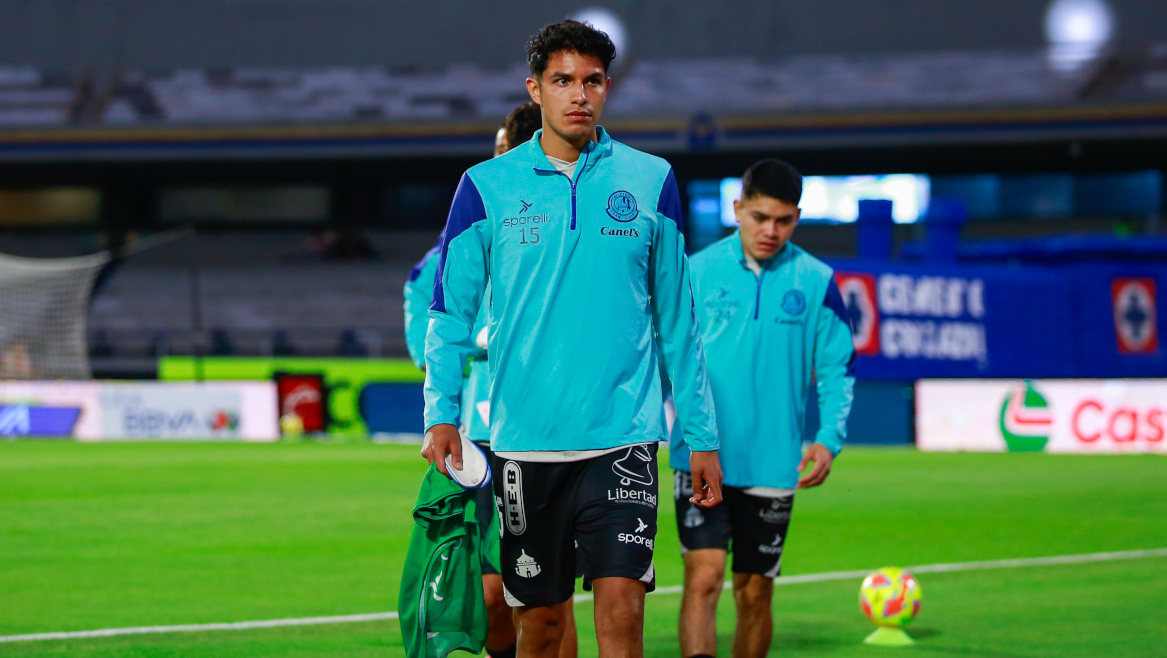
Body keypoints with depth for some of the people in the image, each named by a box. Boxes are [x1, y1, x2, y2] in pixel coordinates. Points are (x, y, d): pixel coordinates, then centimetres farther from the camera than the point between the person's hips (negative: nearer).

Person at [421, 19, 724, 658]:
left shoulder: (650, 181, 6)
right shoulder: (486, 187, 4)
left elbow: (677, 319, 11)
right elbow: (449, 311, 6)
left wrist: (701, 436, 9)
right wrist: (442, 413, -9)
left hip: (623, 437, 0)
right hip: (524, 441, 0)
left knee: (621, 606, -14)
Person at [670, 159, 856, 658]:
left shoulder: (816, 282, 3)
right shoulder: (697, 272, 0)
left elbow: (838, 368, 8)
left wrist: (829, 440, -6)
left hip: (773, 466, 2)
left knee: (755, 594, 9)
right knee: (704, 577, -15)